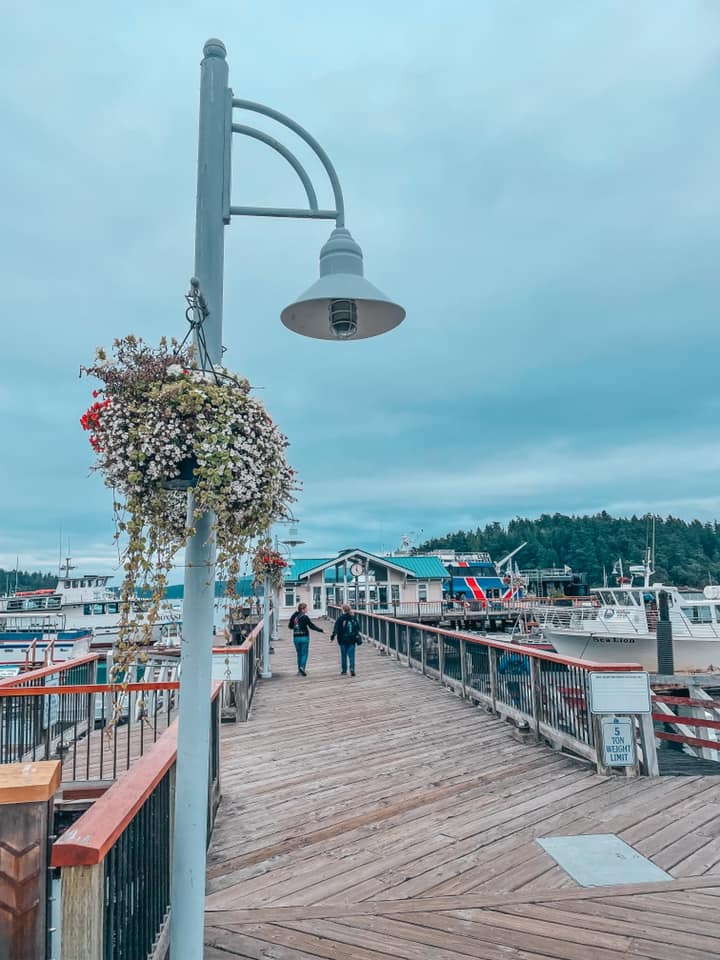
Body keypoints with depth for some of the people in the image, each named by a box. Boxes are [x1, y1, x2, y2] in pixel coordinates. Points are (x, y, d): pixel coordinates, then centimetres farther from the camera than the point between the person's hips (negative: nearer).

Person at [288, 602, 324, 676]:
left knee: (299, 654, 16)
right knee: (304, 654, 3)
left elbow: (290, 626, 12)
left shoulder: (294, 616, 2)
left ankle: (299, 669, 18)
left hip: (296, 638, 5)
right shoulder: (305, 617, -13)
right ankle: (302, 667, -16)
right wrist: (321, 630, -4)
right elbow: (312, 626, -11)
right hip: (304, 637, -5)